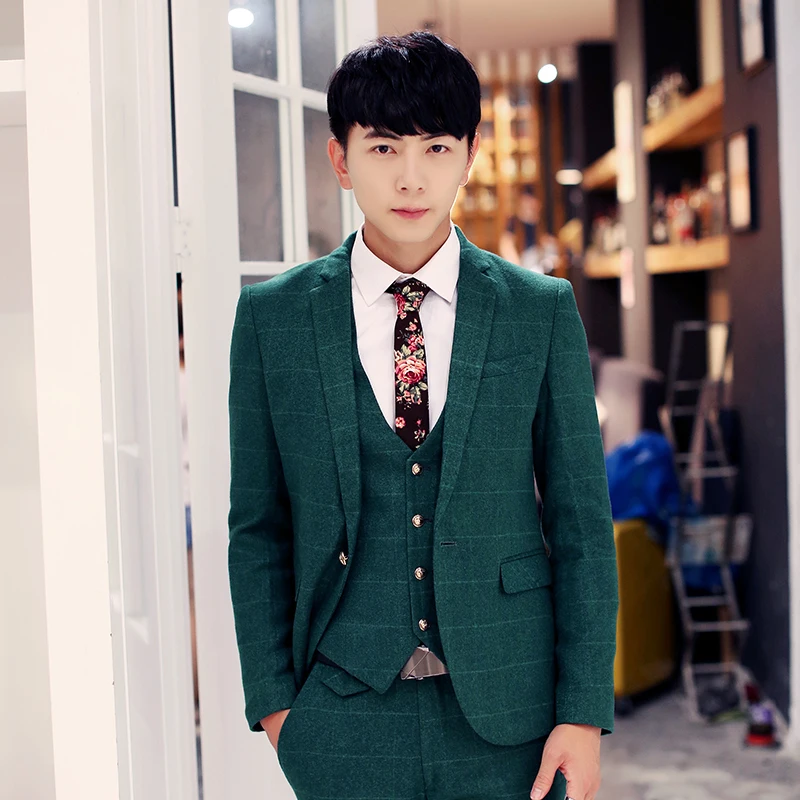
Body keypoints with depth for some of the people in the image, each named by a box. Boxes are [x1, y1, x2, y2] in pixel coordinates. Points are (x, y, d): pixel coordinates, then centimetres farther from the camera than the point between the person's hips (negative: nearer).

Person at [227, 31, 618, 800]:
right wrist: (271, 699, 0)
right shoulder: (272, 317, 0)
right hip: (342, 718, 0)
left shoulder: (542, 311, -1)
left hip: (507, 718, 0)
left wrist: (585, 710, -4)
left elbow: (581, 520, 0)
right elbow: (258, 527, 3)